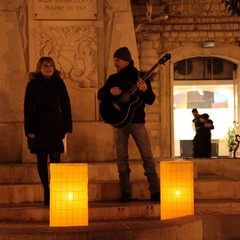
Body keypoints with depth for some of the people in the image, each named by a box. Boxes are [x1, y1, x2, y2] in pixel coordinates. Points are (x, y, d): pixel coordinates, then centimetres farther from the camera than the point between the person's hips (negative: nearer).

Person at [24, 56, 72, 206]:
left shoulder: (59, 83, 7)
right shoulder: (32, 84, 3)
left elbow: (66, 106, 7)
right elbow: (28, 108, 0)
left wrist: (67, 127, 0)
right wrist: (29, 129, -8)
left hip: (55, 127, 0)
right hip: (39, 127, 0)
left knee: (55, 159, -6)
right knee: (42, 159, 1)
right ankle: (47, 192, 6)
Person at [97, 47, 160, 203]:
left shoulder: (140, 76, 3)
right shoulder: (113, 78, 11)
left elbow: (151, 100, -1)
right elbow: (100, 95, 8)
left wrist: (145, 90, -22)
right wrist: (110, 92, -13)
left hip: (137, 120, -3)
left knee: (147, 156, -7)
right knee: (122, 157, 2)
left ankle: (155, 192, -5)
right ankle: (126, 192, 8)